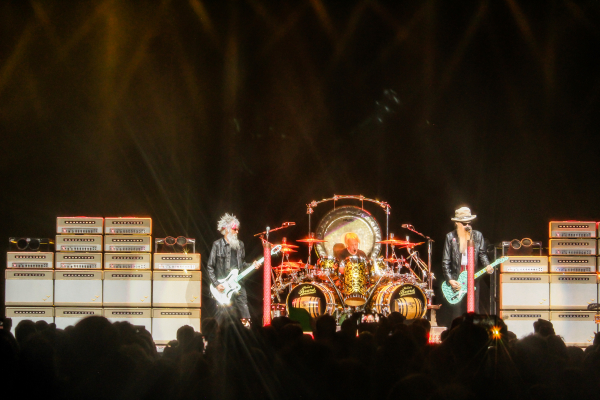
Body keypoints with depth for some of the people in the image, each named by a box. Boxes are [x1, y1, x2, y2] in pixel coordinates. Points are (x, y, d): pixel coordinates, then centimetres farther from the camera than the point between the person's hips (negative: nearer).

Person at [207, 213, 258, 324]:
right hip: (223, 286, -5)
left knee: (245, 319, -2)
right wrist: (216, 284, -10)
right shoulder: (218, 245, -2)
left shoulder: (240, 244, 14)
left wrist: (252, 265, 4)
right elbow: (210, 267, -2)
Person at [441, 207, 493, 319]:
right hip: (456, 279, -1)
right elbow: (445, 261, 1)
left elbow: (482, 254, 10)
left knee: (474, 311, -1)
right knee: (457, 313, -1)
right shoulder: (451, 237, 2)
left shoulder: (477, 235, 8)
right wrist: (450, 280, -8)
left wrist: (487, 265, -12)